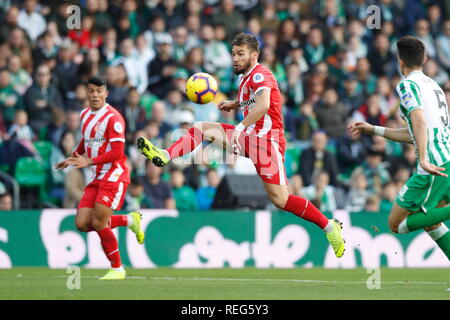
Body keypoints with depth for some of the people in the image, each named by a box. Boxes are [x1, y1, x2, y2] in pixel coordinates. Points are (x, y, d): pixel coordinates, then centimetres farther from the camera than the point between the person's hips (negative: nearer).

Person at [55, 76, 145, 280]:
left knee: (98, 223, -14)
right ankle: (129, 220, 18)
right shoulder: (85, 115, 12)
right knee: (82, 224, -2)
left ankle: (117, 269, 3)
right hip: (95, 178, 8)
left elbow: (117, 152, -18)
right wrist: (72, 159, 28)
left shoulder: (113, 118, -13)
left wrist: (90, 162, -22)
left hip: (113, 176, -8)